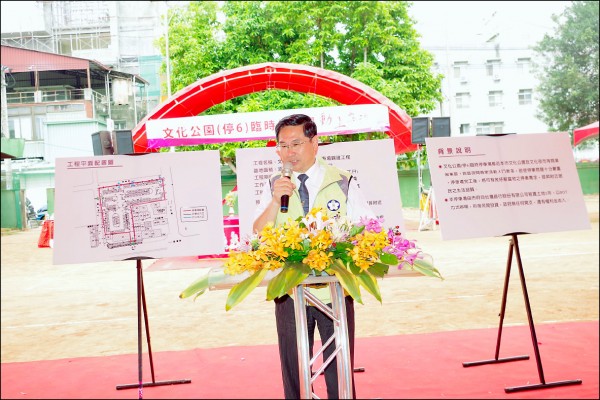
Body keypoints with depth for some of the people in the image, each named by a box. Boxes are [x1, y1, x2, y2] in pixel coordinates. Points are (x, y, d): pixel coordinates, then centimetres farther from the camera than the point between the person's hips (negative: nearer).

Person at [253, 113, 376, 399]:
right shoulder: (274, 186, 6)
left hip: (335, 292, -1)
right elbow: (258, 235, -2)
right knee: (293, 371, 12)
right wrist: (275, 201, -16)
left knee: (340, 370, 9)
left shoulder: (342, 183, 0)